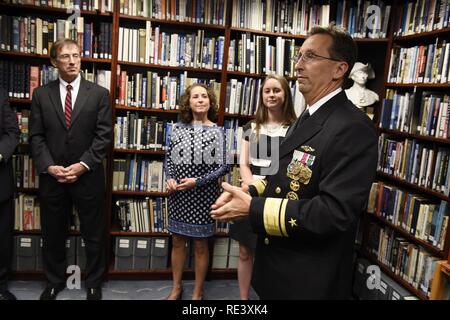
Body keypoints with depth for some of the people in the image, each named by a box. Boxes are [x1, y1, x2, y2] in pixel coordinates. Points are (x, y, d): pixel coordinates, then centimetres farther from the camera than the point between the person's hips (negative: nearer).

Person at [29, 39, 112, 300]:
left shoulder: (99, 94, 0)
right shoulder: (41, 94, 5)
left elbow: (104, 136, -6)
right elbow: (36, 136, 3)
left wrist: (83, 165, -15)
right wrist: (48, 166, -11)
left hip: (88, 176, -2)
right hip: (52, 177, 2)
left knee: (94, 235, 9)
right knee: (53, 234, 15)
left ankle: (94, 284, 30)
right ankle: (54, 282, 37)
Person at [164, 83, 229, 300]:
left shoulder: (217, 132, -5)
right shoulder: (179, 128, 3)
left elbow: (223, 167, -8)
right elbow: (168, 158, 10)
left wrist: (197, 181, -17)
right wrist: (169, 179, -7)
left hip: (203, 194, -3)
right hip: (178, 194, 3)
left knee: (200, 244, 8)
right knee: (177, 241, 13)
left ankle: (198, 292, 25)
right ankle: (176, 287, 31)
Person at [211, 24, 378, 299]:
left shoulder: (354, 129, -23)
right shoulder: (307, 118, 8)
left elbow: (335, 212, -29)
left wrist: (253, 208, -25)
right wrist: (249, 192, -4)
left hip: (309, 279, -8)